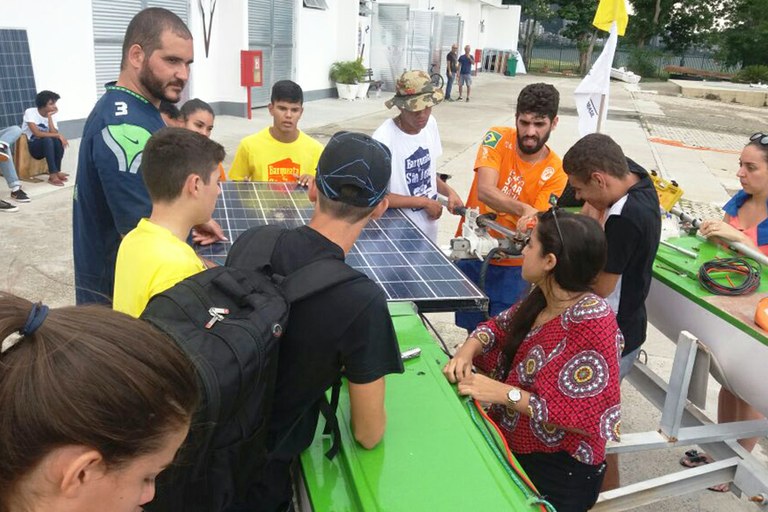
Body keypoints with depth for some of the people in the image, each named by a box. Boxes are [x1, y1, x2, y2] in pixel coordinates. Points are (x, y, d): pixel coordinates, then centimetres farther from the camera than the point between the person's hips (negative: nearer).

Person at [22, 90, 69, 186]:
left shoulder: (50, 116, 1)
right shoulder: (30, 112, -14)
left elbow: (53, 133, -15)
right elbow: (37, 133, -26)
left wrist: (49, 117, -17)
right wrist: (58, 135, -29)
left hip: (46, 147, 5)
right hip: (31, 147, -4)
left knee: (58, 141, -27)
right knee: (47, 139, -35)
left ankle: (56, 172, -19)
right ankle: (53, 175, -37)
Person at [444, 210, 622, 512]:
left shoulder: (593, 324, -26)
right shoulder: (542, 298, -3)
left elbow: (588, 419, -25)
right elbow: (500, 326, 10)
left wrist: (506, 394, -27)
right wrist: (468, 350, -10)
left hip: (556, 471, -6)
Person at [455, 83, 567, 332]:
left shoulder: (556, 172, -10)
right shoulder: (498, 138, -11)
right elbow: (484, 191, -27)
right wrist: (524, 209, -42)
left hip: (511, 266, 0)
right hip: (471, 253, 0)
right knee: (472, 328, 15)